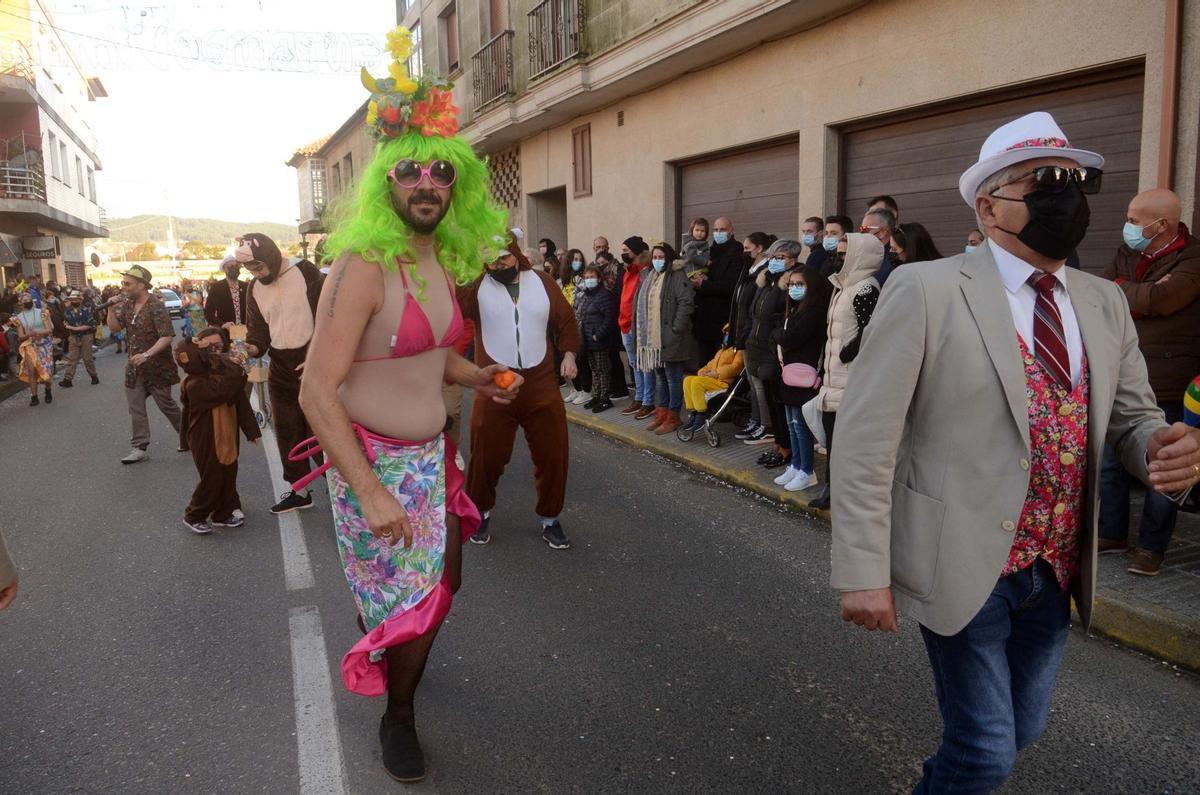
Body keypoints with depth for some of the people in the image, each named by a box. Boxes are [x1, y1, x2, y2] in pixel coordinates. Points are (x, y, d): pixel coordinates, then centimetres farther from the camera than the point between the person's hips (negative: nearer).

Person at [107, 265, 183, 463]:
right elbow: (115, 327, 9)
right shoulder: (127, 304, 5)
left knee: (166, 404, 5)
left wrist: (146, 354, -32)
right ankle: (140, 447, 10)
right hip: (135, 366, 7)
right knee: (135, 408, 5)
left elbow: (167, 336, -24)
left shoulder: (156, 306, -18)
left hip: (156, 367, -7)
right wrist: (111, 309, -7)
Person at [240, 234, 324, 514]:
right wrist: (251, 348, -15)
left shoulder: (305, 272, -10)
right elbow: (258, 331, 8)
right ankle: (299, 489, 22)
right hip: (281, 370, 6)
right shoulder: (254, 289, 7)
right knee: (288, 432, 10)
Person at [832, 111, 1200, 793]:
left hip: (1057, 573, 6)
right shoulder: (927, 290, -13)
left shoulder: (1107, 305, 7)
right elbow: (866, 438, -15)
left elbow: (1133, 415, 14)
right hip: (964, 569, -6)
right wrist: (864, 572, -17)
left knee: (1021, 731, 21)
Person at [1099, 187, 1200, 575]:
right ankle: (1113, 534, 27)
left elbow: (1159, 300, -23)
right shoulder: (1126, 254, 10)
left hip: (1167, 386, -6)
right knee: (1111, 463, 12)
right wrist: (1141, 298, -11)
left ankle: (1151, 547, 13)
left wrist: (1121, 288, -8)